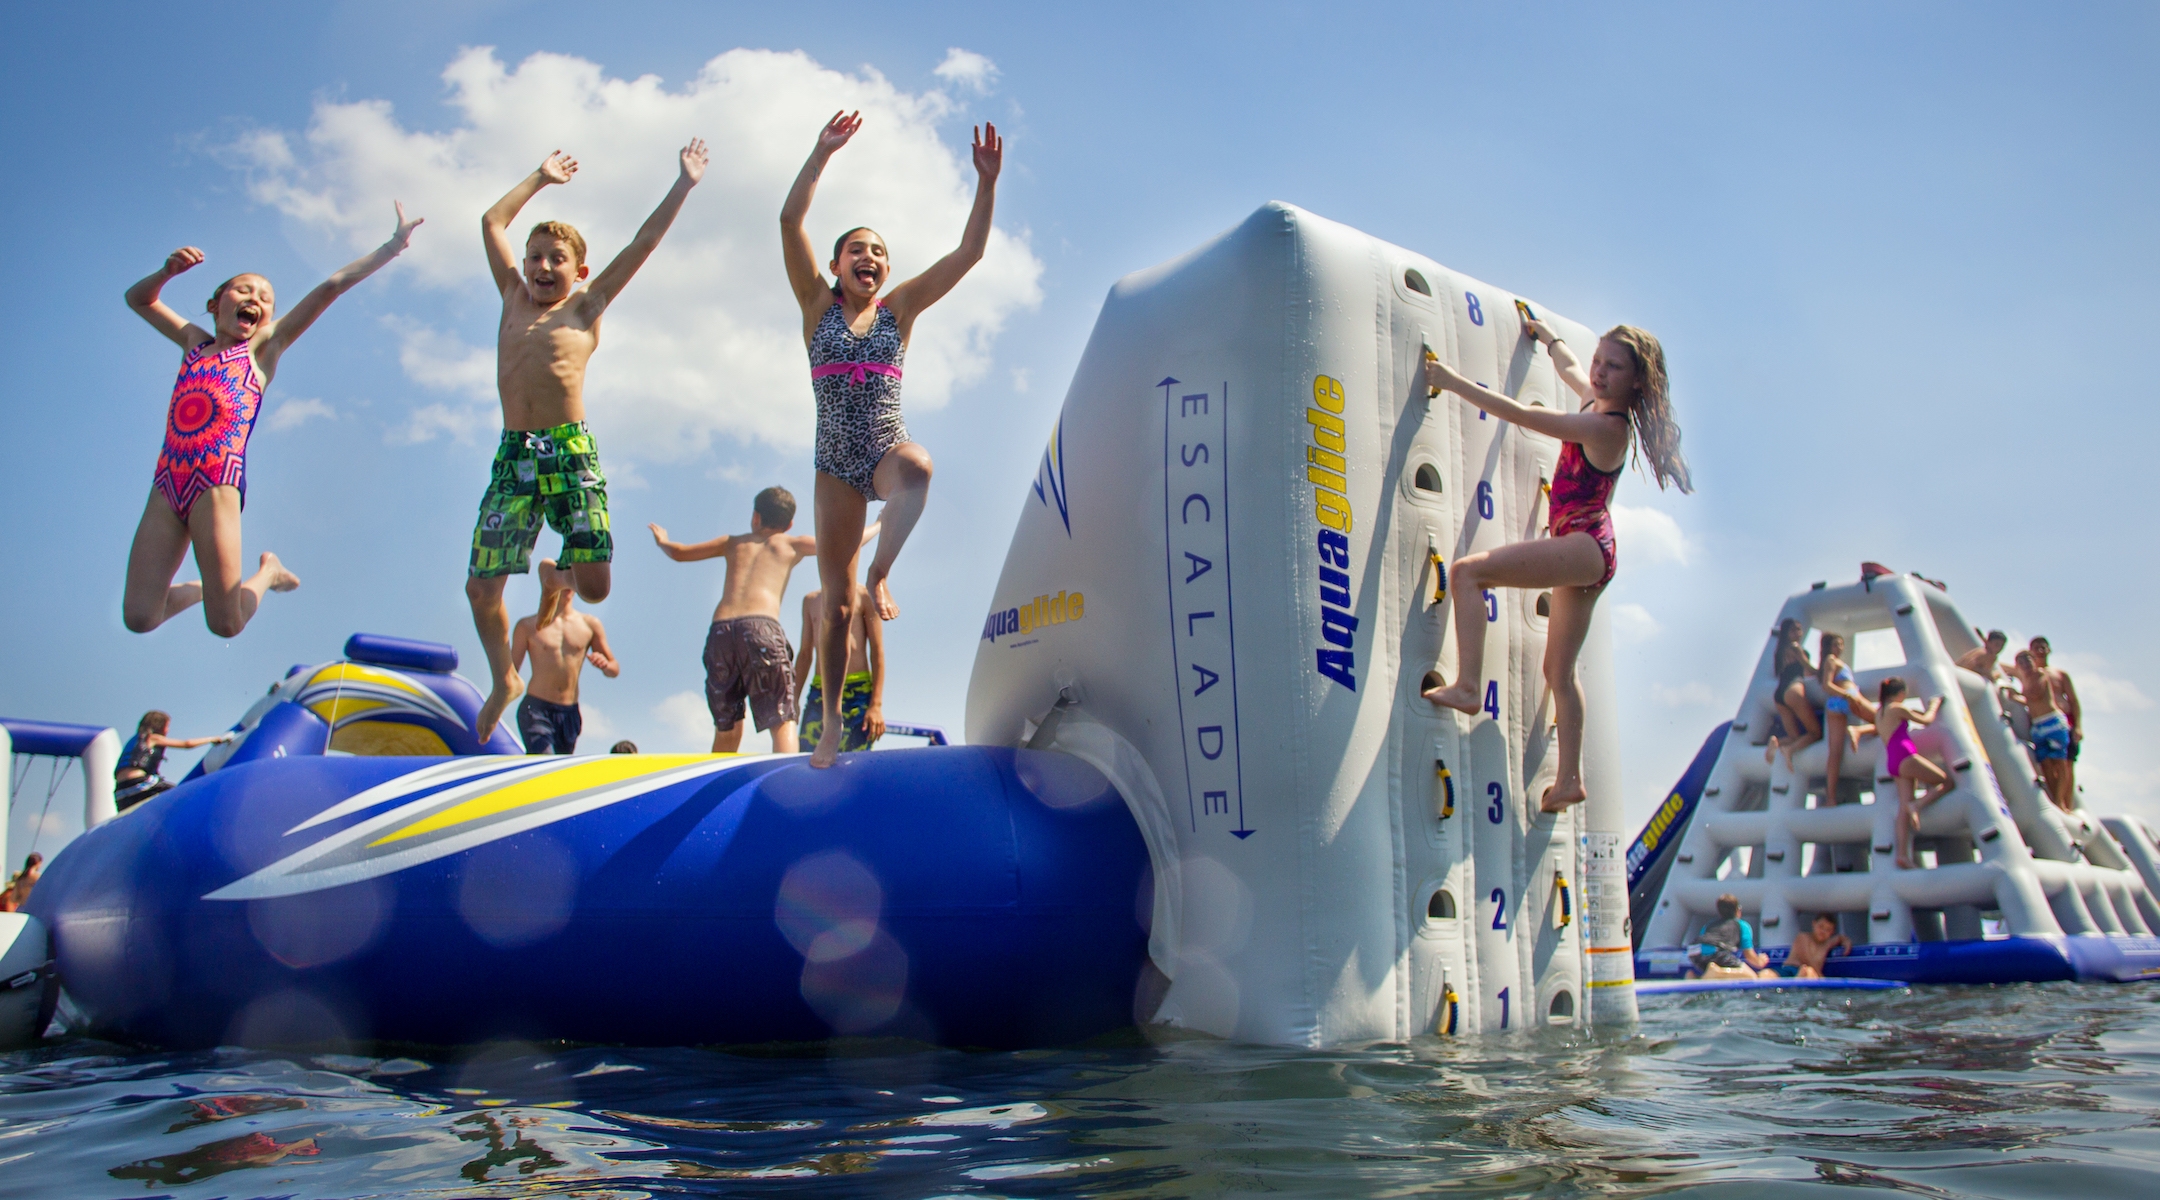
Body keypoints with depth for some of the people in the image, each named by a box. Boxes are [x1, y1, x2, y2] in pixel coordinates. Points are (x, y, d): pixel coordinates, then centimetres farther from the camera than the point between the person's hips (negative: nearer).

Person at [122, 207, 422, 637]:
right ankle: (196, 589, 28)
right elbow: (138, 298, 33)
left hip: (218, 484, -4)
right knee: (138, 618, -1)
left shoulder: (264, 348, 10)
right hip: (166, 485, 4)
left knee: (225, 625, -5)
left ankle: (267, 573, 24)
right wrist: (168, 271, 13)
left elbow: (333, 285, 6)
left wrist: (394, 244, 4)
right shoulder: (194, 342, 21)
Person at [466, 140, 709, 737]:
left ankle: (562, 571, 29)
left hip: (571, 451, -3)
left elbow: (644, 243, 10)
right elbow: (493, 222, 29)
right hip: (513, 454, 3)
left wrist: (684, 185, 11)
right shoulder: (514, 299, 18)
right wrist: (541, 177, 35)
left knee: (594, 586, -10)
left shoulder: (585, 308, 10)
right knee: (481, 587, -1)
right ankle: (504, 680, 25)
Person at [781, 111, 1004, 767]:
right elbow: (790, 223, -6)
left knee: (917, 467, -42)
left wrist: (987, 182, -8)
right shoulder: (819, 306, 6)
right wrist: (822, 153, -11)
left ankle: (880, 573, -26)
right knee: (836, 605, 2)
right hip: (836, 464, 0)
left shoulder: (899, 308, 8)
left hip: (888, 452, 0)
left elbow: (969, 252, 1)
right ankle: (832, 723, 17)